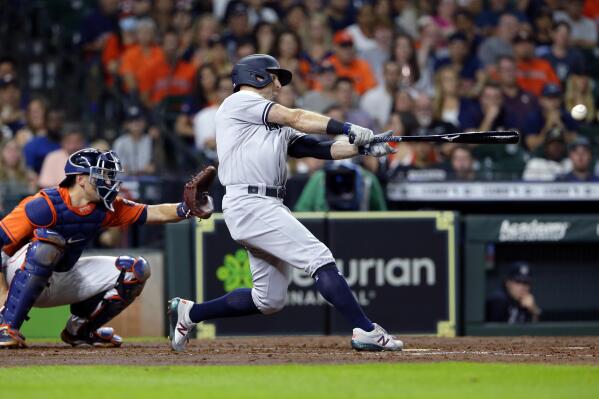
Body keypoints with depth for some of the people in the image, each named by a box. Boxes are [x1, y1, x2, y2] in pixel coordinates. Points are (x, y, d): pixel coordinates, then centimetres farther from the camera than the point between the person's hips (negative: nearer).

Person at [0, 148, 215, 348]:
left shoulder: (103, 208, -4)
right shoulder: (46, 205, -25)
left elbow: (155, 213, -5)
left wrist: (187, 208, -24)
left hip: (62, 282, 7)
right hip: (20, 276, -7)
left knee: (135, 270, -2)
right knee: (47, 241, -40)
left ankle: (79, 330, 10)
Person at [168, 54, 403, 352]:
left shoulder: (276, 127, 27)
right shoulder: (240, 101, 3)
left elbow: (317, 148, 17)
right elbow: (295, 119, -7)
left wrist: (363, 147, 3)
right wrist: (347, 128, -10)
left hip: (267, 207, 10)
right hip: (250, 204, -9)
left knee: (269, 300, 11)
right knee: (320, 258, -16)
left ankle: (189, 312, 23)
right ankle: (366, 331, -19)